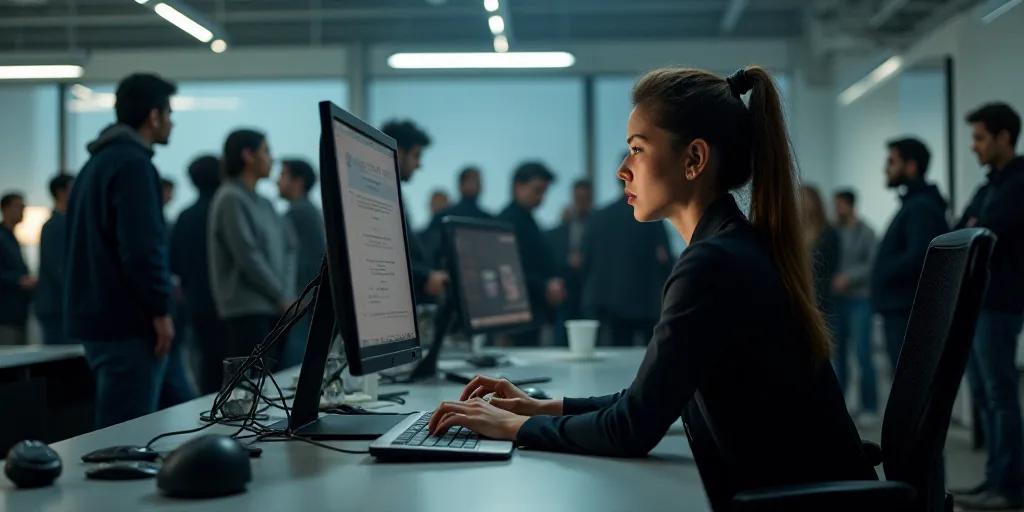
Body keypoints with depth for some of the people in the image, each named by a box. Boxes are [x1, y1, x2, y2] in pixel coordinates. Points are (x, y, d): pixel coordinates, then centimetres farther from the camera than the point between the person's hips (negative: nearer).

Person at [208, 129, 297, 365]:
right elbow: (248, 257, -14)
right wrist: (282, 297, -8)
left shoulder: (263, 203, 18)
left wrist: (287, 295, -1)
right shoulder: (231, 199, -7)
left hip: (274, 308, 8)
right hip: (247, 310, -8)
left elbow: (289, 247, 14)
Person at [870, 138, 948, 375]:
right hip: (901, 311, 10)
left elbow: (918, 257, -24)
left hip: (909, 314, -10)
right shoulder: (912, 204, 18)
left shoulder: (921, 207, -13)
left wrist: (881, 273, -11)